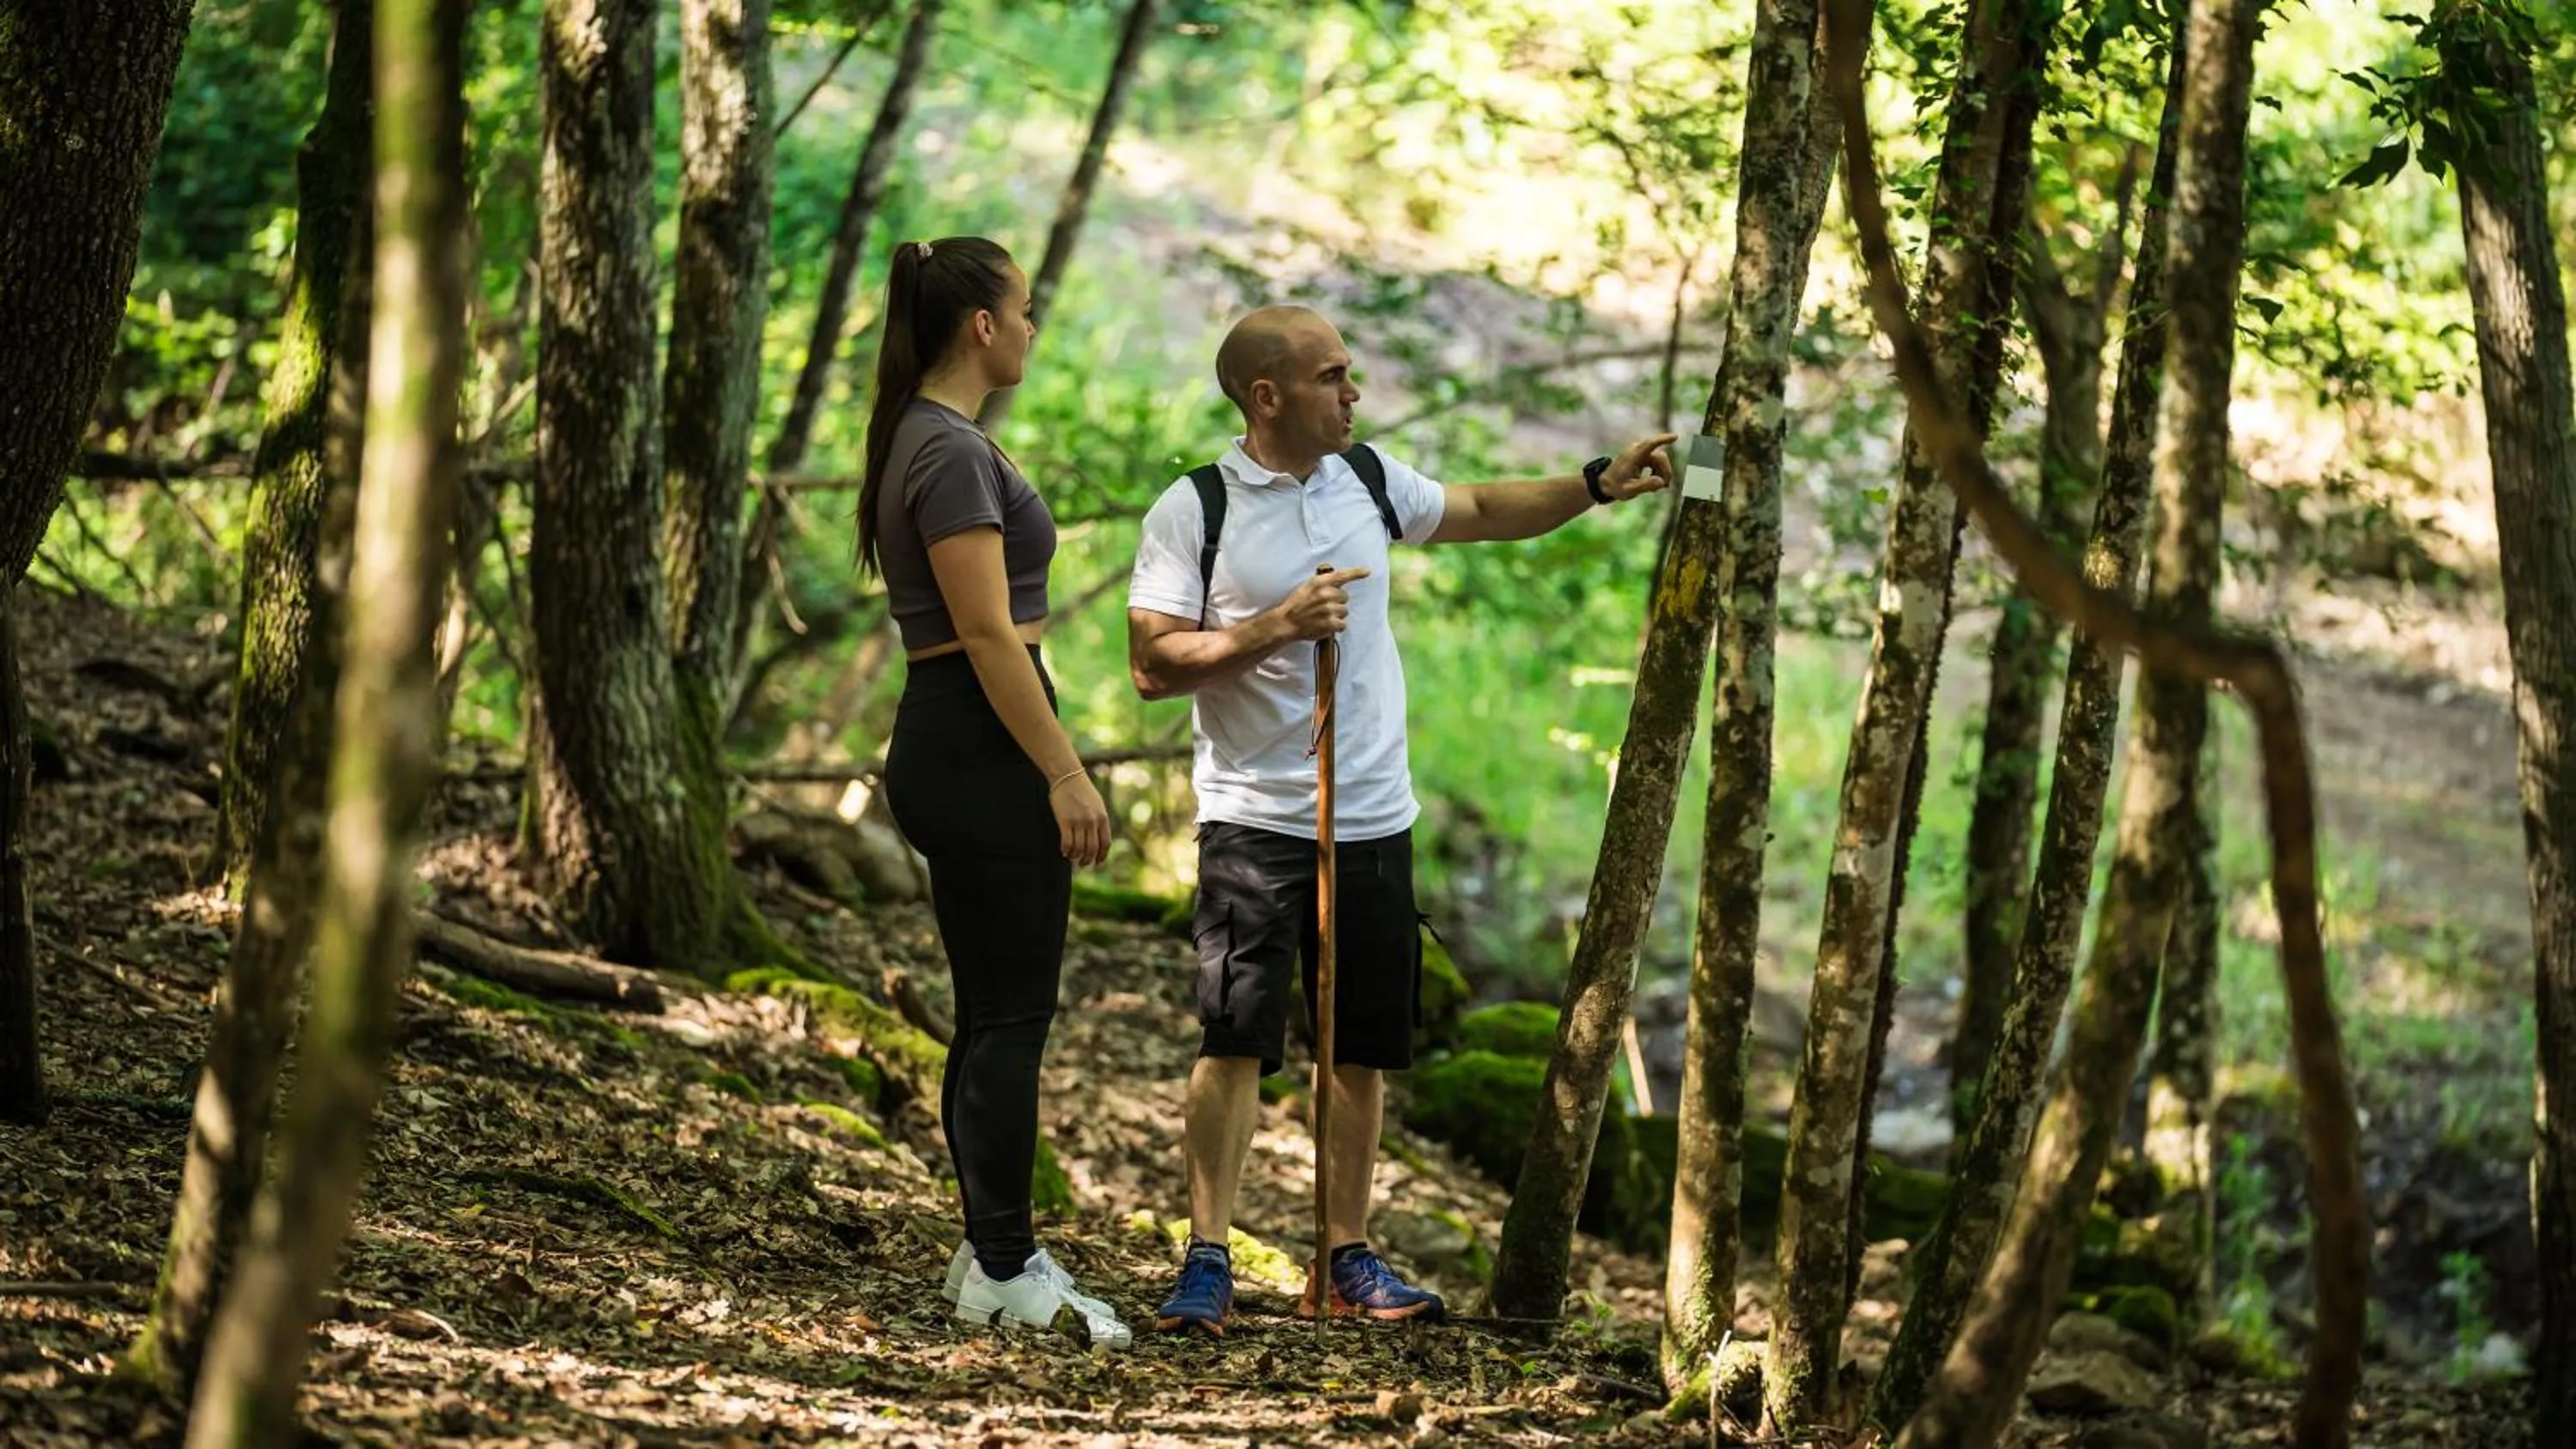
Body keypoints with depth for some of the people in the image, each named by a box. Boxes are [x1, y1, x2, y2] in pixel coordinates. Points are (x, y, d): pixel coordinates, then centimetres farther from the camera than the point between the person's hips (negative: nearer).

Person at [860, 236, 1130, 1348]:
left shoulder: (922, 440, 15)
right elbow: (987, 631, -21)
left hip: (941, 742, 10)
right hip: (984, 746, -10)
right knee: (1012, 1018, -6)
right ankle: (1005, 1271, -3)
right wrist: (1066, 773, -21)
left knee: (990, 1014, 13)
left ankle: (990, 1247, 19)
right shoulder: (954, 452, -16)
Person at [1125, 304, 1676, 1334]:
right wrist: (1276, 628, -20)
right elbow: (1152, 667, -11)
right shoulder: (1194, 511, -8)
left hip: (1374, 821, 5)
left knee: (1363, 1048, 8)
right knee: (1235, 1042, -9)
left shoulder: (1368, 479, 8)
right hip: (1255, 823, -5)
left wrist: (1600, 483, 12)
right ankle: (1207, 1262, -4)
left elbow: (1482, 514, 23)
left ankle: (1347, 1262, 16)